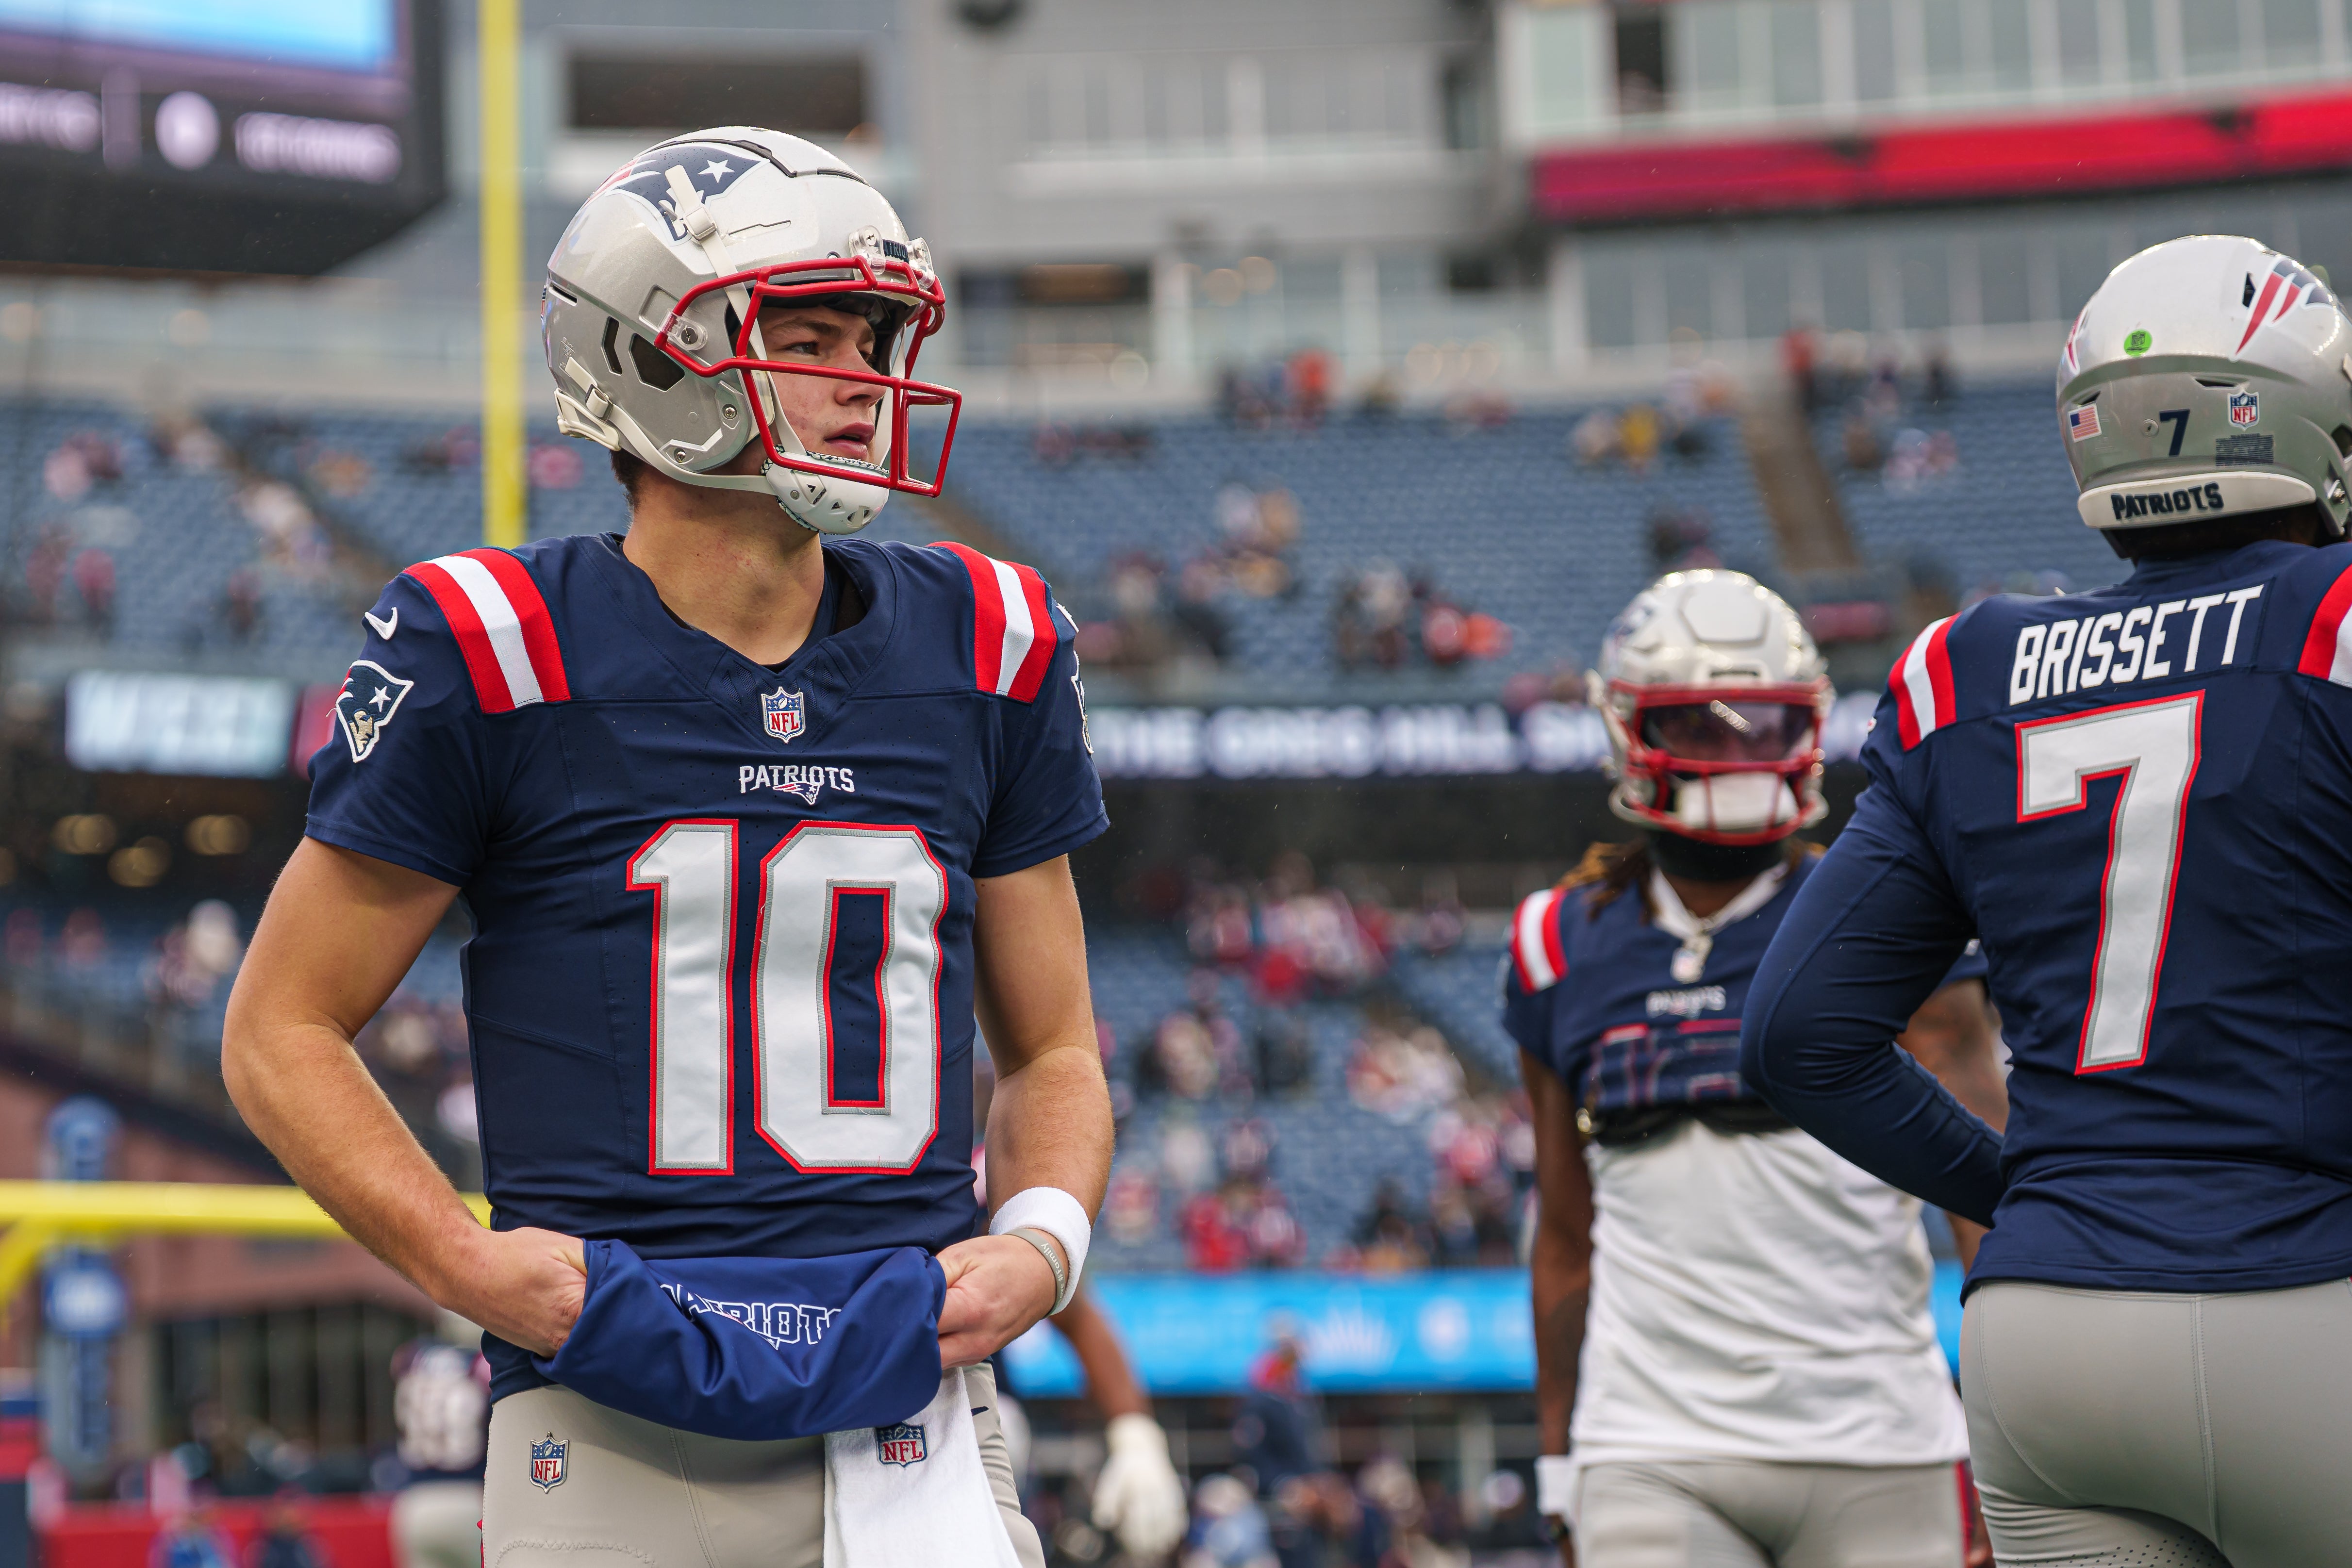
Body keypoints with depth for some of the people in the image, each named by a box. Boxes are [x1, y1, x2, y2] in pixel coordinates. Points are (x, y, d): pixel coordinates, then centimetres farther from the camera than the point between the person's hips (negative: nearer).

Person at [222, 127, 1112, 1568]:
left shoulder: (985, 652, 10)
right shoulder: (497, 654, -2)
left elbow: (1051, 1048, 19)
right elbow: (284, 1030, 4)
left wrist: (1043, 1238, -1)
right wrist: (464, 1260, -9)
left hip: (916, 1419, 3)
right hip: (613, 1435, -3)